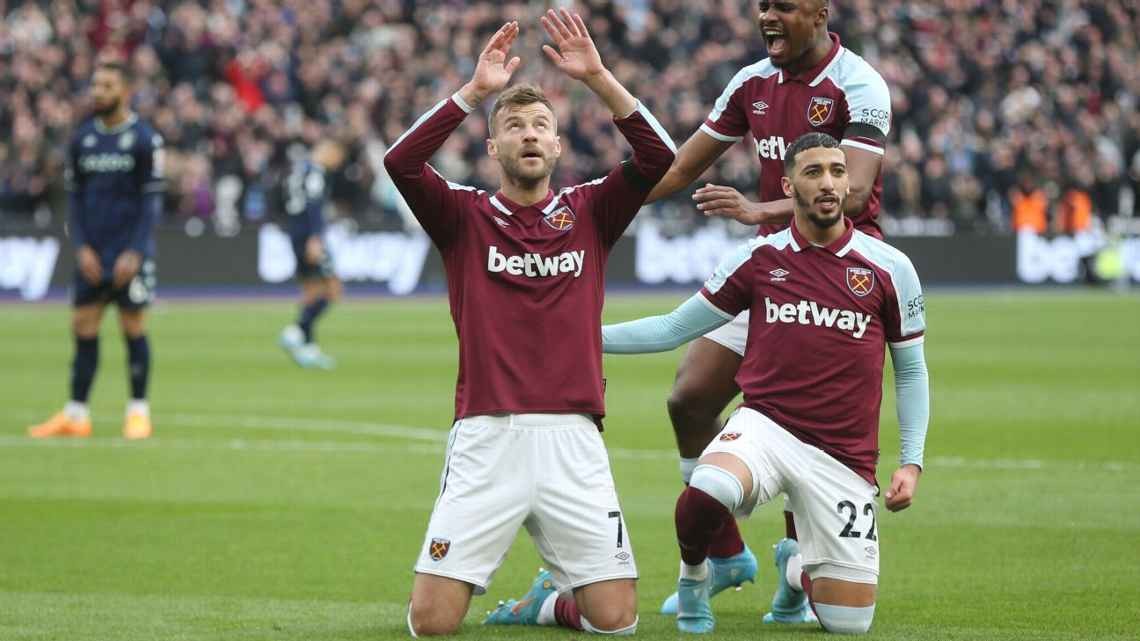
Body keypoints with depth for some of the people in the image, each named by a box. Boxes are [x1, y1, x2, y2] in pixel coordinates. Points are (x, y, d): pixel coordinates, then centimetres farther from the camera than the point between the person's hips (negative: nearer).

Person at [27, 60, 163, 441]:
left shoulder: (144, 140, -5)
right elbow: (75, 196, 10)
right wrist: (81, 247, -1)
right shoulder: (82, 139, 8)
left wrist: (135, 253, -14)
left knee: (133, 327, -1)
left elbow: (151, 201, -7)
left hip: (129, 254, -4)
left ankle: (139, 411, 7)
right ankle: (76, 415, 7)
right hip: (92, 253, 4)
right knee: (83, 327, 3)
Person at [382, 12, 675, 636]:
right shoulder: (465, 215, 9)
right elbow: (400, 162, -9)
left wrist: (597, 77, -10)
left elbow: (658, 157, -2)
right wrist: (474, 90, -14)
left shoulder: (588, 211, 13)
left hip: (573, 439, 1)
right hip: (484, 439, -1)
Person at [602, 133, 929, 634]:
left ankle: (795, 569, 33)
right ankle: (693, 583, -1)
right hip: (764, 425, -1)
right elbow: (674, 329, 12)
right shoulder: (760, 258, 3)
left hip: (843, 456, 1)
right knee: (706, 494, -37)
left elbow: (911, 370, 13)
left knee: (849, 622, -5)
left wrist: (911, 462, 4)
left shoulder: (889, 268, 2)